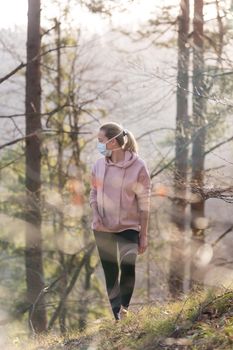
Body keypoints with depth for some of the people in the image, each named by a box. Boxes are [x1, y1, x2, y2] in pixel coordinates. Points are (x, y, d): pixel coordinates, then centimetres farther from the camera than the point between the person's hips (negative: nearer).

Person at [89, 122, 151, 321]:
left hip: (128, 227, -4)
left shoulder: (138, 166, -13)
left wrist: (144, 235, -7)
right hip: (103, 228, 4)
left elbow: (144, 203, -8)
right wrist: (95, 214, -7)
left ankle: (124, 308, -6)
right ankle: (116, 315, 20)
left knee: (128, 267, -22)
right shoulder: (99, 165, -2)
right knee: (110, 272, 9)